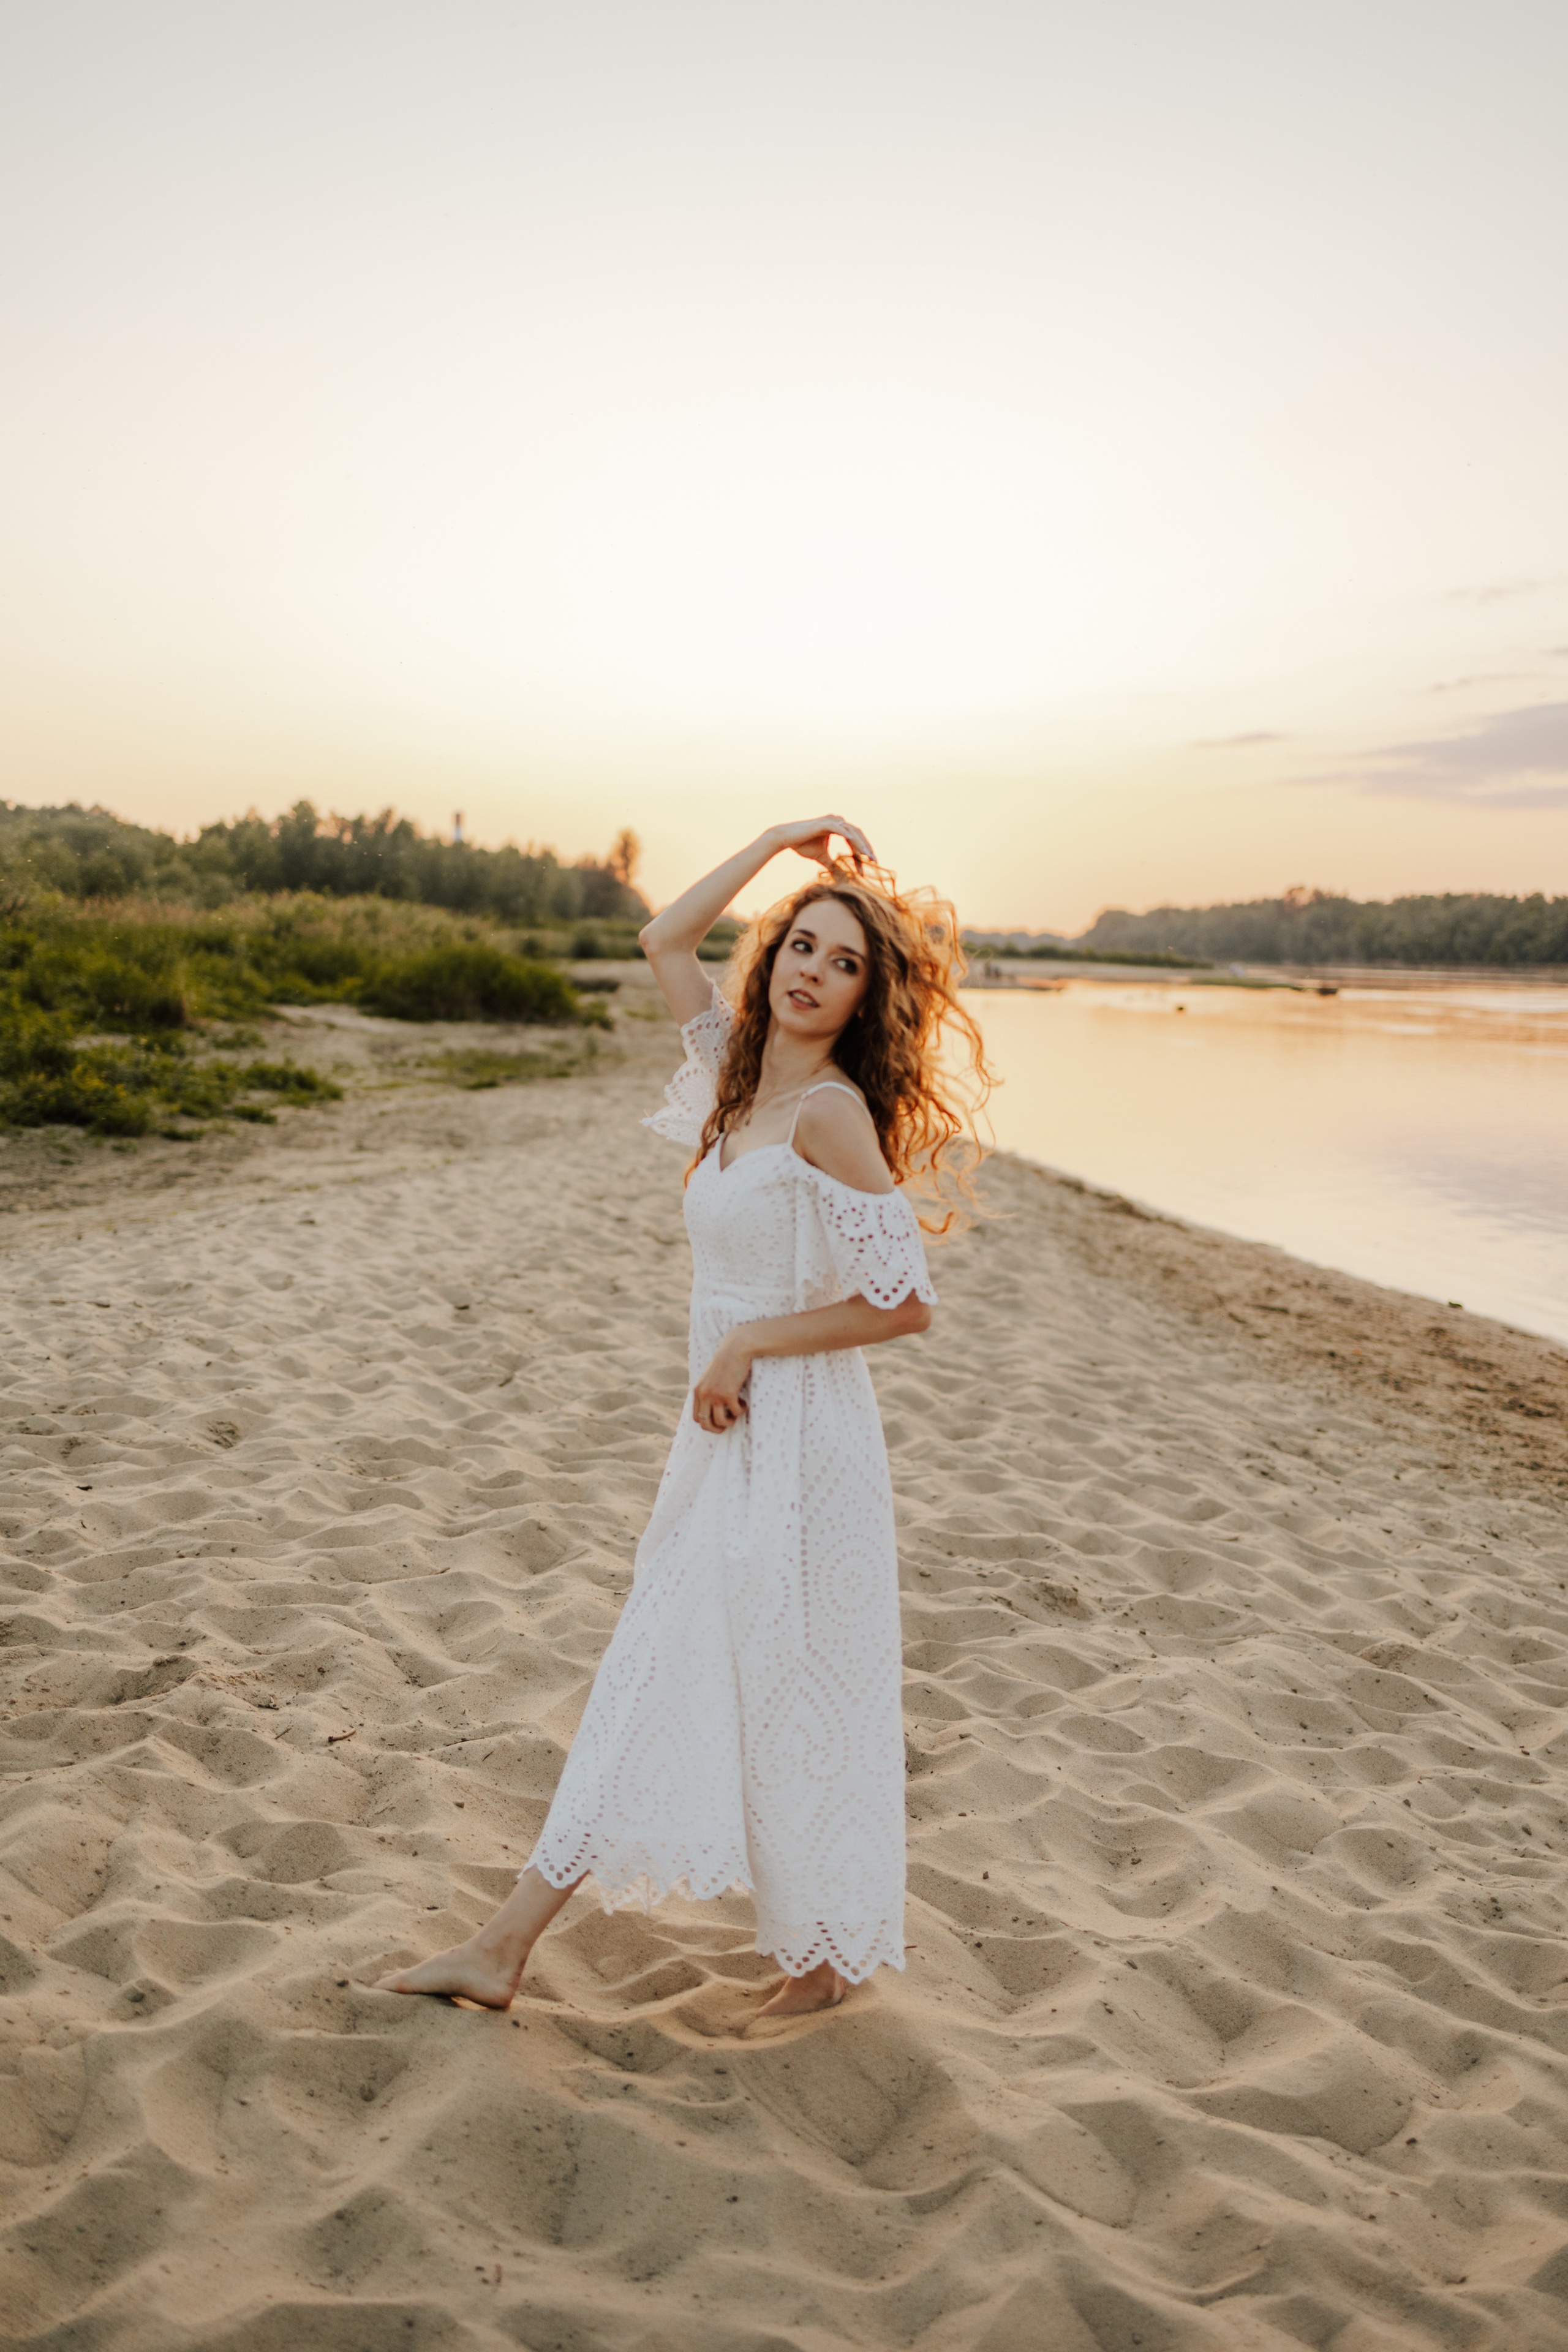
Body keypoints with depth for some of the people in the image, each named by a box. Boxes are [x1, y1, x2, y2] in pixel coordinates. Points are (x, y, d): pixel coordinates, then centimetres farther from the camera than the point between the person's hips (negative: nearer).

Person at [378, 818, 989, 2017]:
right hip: (729, 1435, 8)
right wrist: (780, 838, 14)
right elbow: (667, 940, 17)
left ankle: (831, 1955, 30)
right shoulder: (748, 1081, 6)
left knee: (796, 1703, 7)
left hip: (800, 1444, -8)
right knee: (646, 1680, 15)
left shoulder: (831, 1110, -17)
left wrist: (745, 1344, -14)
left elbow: (904, 1301, -21)